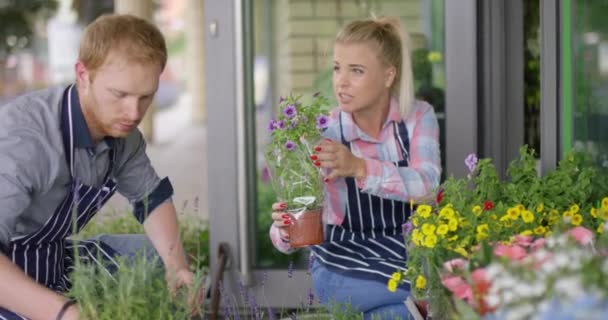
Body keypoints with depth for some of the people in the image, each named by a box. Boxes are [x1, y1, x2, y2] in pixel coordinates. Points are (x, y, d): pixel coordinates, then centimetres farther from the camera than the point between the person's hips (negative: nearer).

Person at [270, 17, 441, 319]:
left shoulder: (419, 117, -6)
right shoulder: (323, 134, -13)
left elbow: (426, 185, -25)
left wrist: (360, 168, -42)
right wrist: (285, 229, -39)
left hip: (409, 254, 3)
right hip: (343, 266, -3)